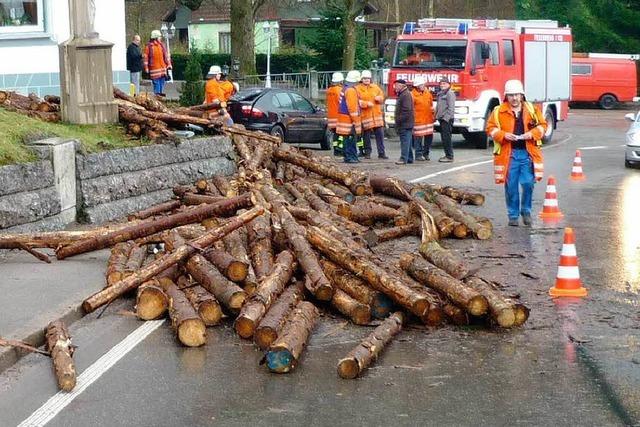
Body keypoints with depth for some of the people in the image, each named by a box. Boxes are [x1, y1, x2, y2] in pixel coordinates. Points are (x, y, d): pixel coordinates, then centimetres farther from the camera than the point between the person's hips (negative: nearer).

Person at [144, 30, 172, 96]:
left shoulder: (161, 45, 11)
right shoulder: (149, 46, -6)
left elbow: (166, 55, 16)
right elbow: (146, 57, -5)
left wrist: (168, 64, 11)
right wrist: (146, 68, -8)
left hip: (162, 67, 6)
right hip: (154, 68, -6)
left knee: (162, 81, 10)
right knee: (156, 82, -6)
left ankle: (160, 92, 19)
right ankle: (157, 93, -1)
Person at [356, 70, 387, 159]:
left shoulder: (375, 87, 14)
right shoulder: (358, 89, 0)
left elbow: (382, 97, 19)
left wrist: (379, 98, -3)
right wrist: (366, 103, -20)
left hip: (376, 114, 4)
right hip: (365, 115, -4)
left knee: (380, 134, 0)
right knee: (366, 135, 1)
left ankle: (381, 153, 4)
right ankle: (367, 153, 12)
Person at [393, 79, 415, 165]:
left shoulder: (406, 95, -15)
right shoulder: (401, 94, 19)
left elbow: (406, 110, -23)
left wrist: (399, 120, -21)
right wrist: (398, 123, 21)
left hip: (405, 123, -11)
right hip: (404, 123, 11)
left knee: (405, 141, -10)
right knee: (407, 142, 14)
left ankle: (404, 158, -11)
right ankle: (409, 158, 20)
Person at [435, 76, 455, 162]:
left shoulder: (450, 93, -10)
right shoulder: (440, 94, 18)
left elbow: (451, 107, -17)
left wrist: (446, 117, -20)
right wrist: (437, 116, 14)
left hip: (447, 119, -9)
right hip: (442, 119, 9)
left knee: (447, 138, -9)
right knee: (443, 138, 12)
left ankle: (449, 157, -7)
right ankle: (447, 154, 19)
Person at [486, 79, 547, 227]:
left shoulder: (532, 109, 8)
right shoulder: (499, 111, 3)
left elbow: (542, 125, 12)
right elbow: (491, 128, 4)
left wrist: (532, 133, -7)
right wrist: (504, 135, -12)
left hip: (527, 152, 1)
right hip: (508, 153, -1)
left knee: (528, 183, -5)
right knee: (511, 186, 3)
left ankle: (526, 211, 16)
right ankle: (513, 215, 15)